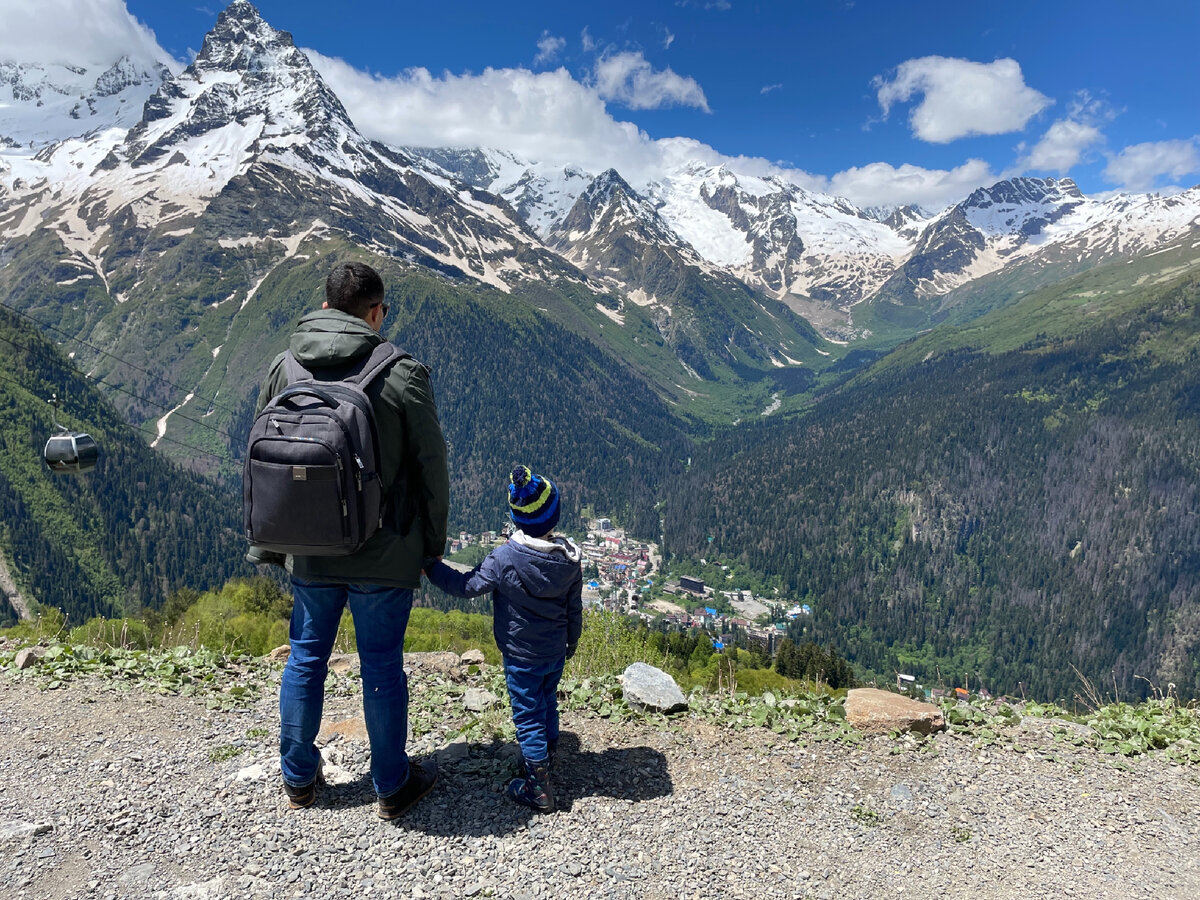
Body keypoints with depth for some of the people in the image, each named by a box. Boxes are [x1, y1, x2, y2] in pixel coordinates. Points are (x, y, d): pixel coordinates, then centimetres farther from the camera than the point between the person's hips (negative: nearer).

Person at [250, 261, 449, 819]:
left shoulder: (282, 369, 0)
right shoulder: (402, 374, -13)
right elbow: (430, 466, -8)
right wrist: (432, 544, 5)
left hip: (309, 554, 4)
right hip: (384, 557, -3)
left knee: (306, 658, 19)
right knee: (382, 666, 10)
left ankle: (298, 778, 36)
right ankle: (393, 785, 27)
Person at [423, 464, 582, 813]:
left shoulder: (505, 558, -24)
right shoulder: (570, 559, -10)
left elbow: (466, 586, -15)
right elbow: (574, 609, 1)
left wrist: (430, 566, -4)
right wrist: (570, 643, 18)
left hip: (521, 656, -5)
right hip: (556, 653, 5)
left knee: (528, 716, 7)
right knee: (548, 705, 24)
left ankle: (539, 790, 16)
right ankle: (546, 759, 44)